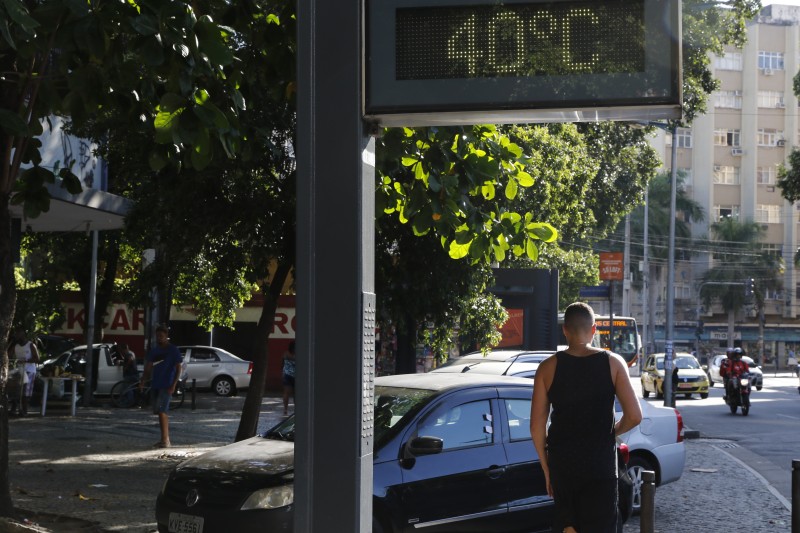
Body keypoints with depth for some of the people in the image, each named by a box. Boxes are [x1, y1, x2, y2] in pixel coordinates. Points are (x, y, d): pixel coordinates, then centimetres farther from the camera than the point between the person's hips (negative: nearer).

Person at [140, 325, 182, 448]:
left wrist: (173, 385, -15)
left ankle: (165, 440, -17)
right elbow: (148, 368, 17)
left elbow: (178, 368, -6)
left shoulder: (173, 350, -3)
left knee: (161, 411, -16)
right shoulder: (154, 351, 14)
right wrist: (142, 381, 2)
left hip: (166, 386, -7)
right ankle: (166, 439, 17)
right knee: (163, 412, 11)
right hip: (155, 385, 7)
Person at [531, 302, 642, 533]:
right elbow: (634, 416, -8)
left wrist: (546, 468, 7)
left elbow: (537, 425, -4)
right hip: (601, 462, -1)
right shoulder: (613, 363, -4)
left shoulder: (549, 367, -2)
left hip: (562, 462, 1)